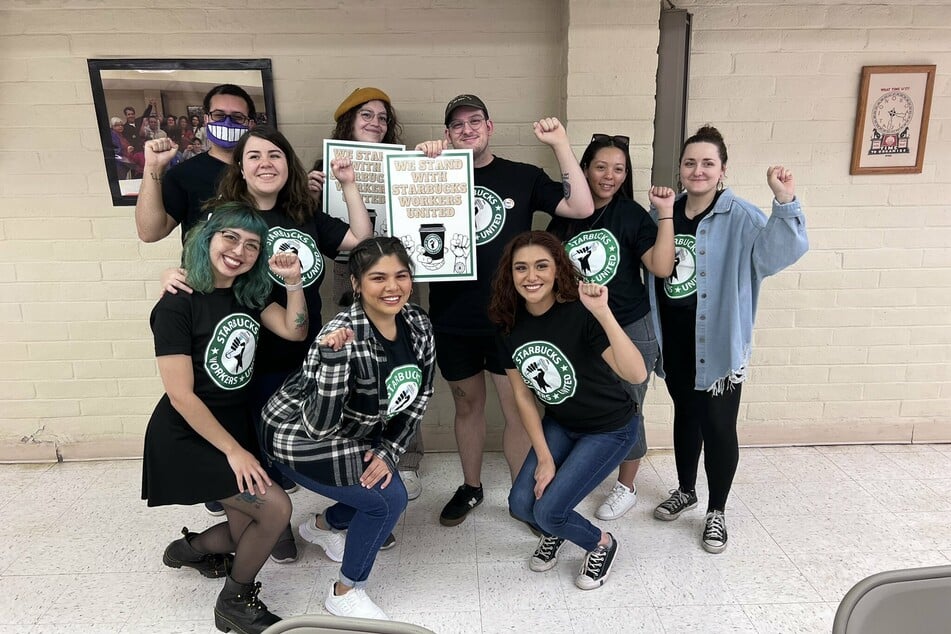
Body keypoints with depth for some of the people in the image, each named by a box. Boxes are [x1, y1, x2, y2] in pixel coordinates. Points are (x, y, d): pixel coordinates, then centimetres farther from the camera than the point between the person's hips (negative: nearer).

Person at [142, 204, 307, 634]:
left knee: (247, 533, 10)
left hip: (236, 427, 7)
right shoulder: (177, 305, -17)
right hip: (187, 439, -7)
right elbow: (181, 395, -19)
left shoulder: (248, 294, 5)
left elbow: (294, 331, -5)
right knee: (275, 507, -17)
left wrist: (294, 282, -18)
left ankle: (190, 548, 42)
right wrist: (234, 451, -18)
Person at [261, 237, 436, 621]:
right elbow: (318, 425, -36)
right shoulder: (345, 336, -34)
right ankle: (345, 593, 12)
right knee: (388, 498, -12)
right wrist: (333, 357, -48)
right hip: (298, 438, -7)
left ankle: (324, 525, 44)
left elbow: (419, 397, -3)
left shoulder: (418, 324, -14)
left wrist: (389, 450, -11)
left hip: (353, 434, 7)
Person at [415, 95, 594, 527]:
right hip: (453, 320, 2)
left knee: (519, 409, 4)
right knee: (467, 405, 17)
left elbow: (581, 208, -6)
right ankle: (470, 488, 36)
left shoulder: (523, 177, 1)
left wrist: (560, 145, -10)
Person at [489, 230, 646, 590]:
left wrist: (603, 314, -50)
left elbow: (637, 375, -40)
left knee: (548, 510, -13)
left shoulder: (580, 314, -28)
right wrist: (544, 457, -5)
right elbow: (523, 395, -3)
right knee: (521, 504, -7)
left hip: (611, 428, -5)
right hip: (560, 424, 5)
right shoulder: (509, 323, -11)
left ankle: (602, 545, 20)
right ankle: (553, 533, 30)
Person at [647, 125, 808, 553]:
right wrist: (652, 333, 7)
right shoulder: (666, 214, 3)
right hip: (675, 341, 4)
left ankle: (716, 511, 26)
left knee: (718, 426, 5)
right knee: (685, 415, 19)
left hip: (720, 342, -4)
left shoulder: (741, 218, -11)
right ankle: (685, 490, 40)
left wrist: (785, 203, -43)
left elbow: (779, 251, -28)